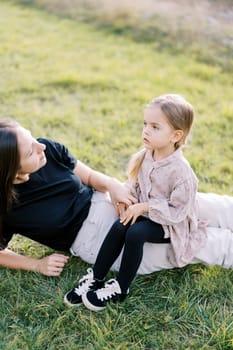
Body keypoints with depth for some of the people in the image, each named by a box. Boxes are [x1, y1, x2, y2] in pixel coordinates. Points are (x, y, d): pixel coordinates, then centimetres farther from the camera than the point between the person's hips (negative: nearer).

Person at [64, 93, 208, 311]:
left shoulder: (181, 172, -25)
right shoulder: (145, 156, -5)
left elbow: (176, 211, -23)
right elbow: (134, 185, 10)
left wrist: (144, 207, -24)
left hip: (170, 224, -6)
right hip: (143, 212, 6)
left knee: (135, 233, -28)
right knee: (119, 226, -20)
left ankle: (120, 288, -12)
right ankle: (95, 278, -10)